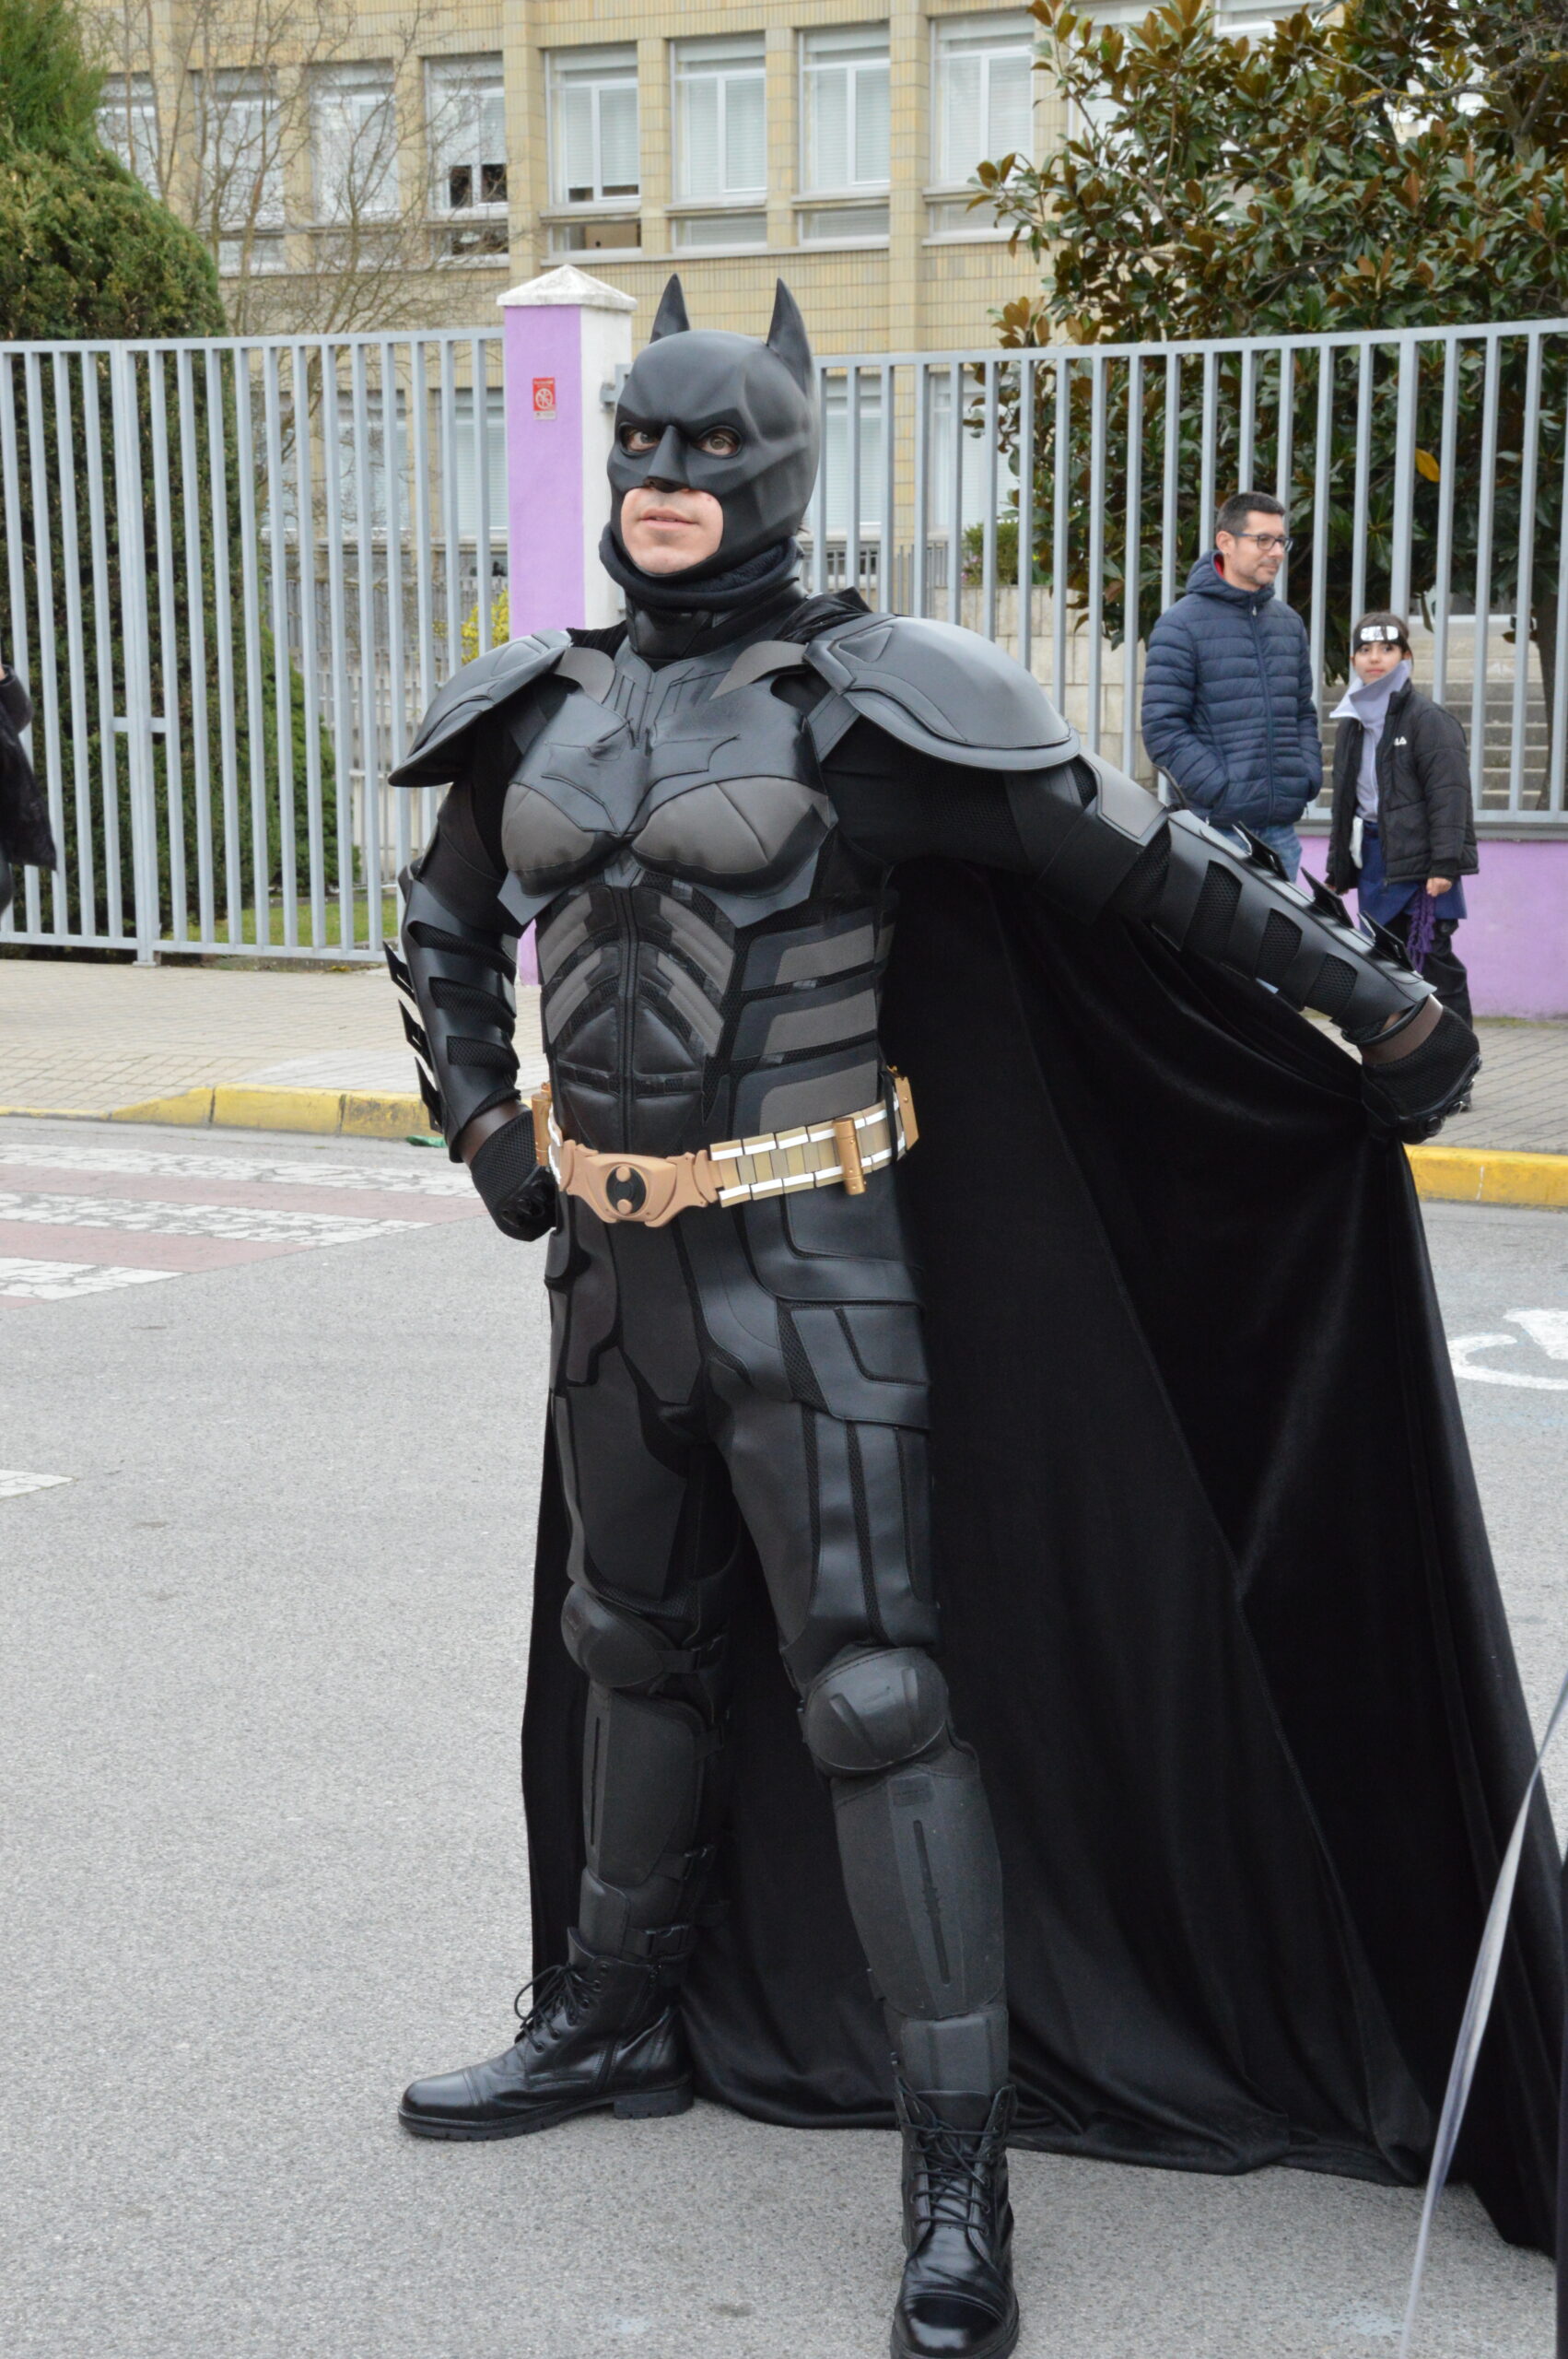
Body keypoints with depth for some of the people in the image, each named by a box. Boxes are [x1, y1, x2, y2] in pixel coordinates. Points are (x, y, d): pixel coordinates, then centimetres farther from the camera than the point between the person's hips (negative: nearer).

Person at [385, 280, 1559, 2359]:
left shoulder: (860, 699, -10)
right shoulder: (544, 711, 7)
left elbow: (1143, 861, -7)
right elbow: (444, 934, 24)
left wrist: (1384, 1005, -4)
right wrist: (484, 1134, 13)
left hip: (811, 1264, -6)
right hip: (614, 1257, 7)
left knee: (872, 1691, -6)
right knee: (636, 1644, 21)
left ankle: (959, 2179, 3)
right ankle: (614, 2025, 41)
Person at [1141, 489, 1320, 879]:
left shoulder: (1289, 622, 17)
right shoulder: (1181, 624, -5)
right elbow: (1162, 728, -10)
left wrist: (1308, 778, 8)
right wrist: (1220, 789, -16)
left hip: (1282, 824, 7)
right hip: (1217, 825, -6)